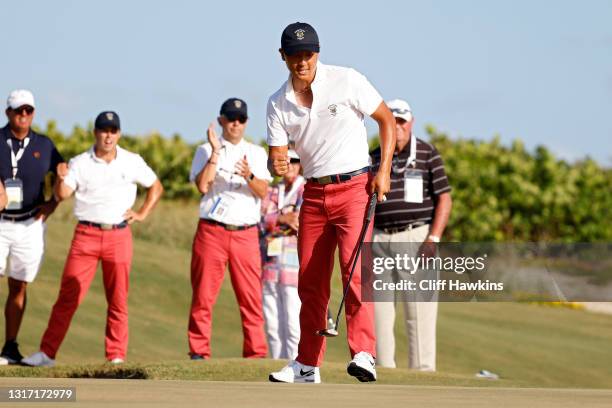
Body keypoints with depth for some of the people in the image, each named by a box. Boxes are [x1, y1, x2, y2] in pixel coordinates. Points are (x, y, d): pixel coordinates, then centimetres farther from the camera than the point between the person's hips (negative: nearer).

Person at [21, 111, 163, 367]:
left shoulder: (132, 162, 6)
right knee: (68, 295, -4)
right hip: (86, 235, -1)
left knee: (118, 300, 3)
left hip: (119, 236, 1)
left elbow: (156, 187, 18)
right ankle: (47, 353, -2)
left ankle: (116, 357, 9)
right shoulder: (80, 163, 2)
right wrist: (61, 179, -28)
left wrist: (142, 214, 7)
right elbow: (61, 195, -7)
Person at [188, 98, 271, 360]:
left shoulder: (256, 153, 16)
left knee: (251, 297, -4)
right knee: (203, 295, -3)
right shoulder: (206, 151, 11)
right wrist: (215, 153, -10)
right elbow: (202, 186, -6)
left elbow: (263, 192, 1)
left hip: (246, 233, 1)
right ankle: (199, 352, 0)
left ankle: (256, 353, -2)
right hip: (211, 231, -1)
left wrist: (249, 176, -19)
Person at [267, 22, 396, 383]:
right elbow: (277, 154, 2)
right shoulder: (278, 104, 3)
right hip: (314, 194, 5)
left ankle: (364, 355, -26)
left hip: (354, 188, -5)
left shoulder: (347, 81, -7)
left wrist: (384, 171, -9)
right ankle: (307, 366, 14)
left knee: (354, 269, -20)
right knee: (310, 280, 6)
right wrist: (278, 166, -23)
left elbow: (387, 120, 0)